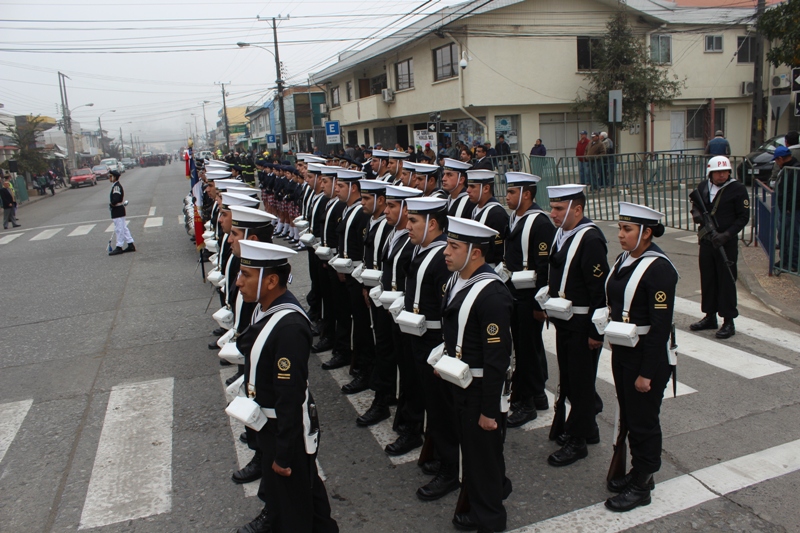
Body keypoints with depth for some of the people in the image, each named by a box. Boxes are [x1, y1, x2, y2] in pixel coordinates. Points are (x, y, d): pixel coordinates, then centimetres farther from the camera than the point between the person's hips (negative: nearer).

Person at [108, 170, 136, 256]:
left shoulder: (116, 186, -17)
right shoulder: (116, 185, 14)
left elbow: (116, 199, -27)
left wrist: (111, 204, -11)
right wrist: (112, 204, 9)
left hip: (117, 210, -10)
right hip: (120, 209, 10)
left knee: (119, 229, -4)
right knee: (123, 228, 13)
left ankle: (119, 247, 1)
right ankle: (131, 245, 17)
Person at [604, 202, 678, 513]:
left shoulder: (658, 269, -20)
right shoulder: (625, 259, 4)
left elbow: (661, 326, -20)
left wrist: (647, 373, -19)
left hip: (647, 355, -8)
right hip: (621, 352, 8)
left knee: (643, 422, 7)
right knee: (628, 417, 20)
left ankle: (641, 486, 23)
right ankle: (639, 471, 39)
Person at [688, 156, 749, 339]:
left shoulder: (738, 189, -8)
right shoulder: (703, 187, 5)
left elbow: (743, 217, -8)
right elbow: (696, 205, 20)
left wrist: (726, 235, -19)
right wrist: (696, 212, -5)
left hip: (727, 243, -5)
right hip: (706, 241, 5)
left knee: (726, 281, -1)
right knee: (707, 279, 12)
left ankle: (728, 322, 8)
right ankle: (710, 317, 25)